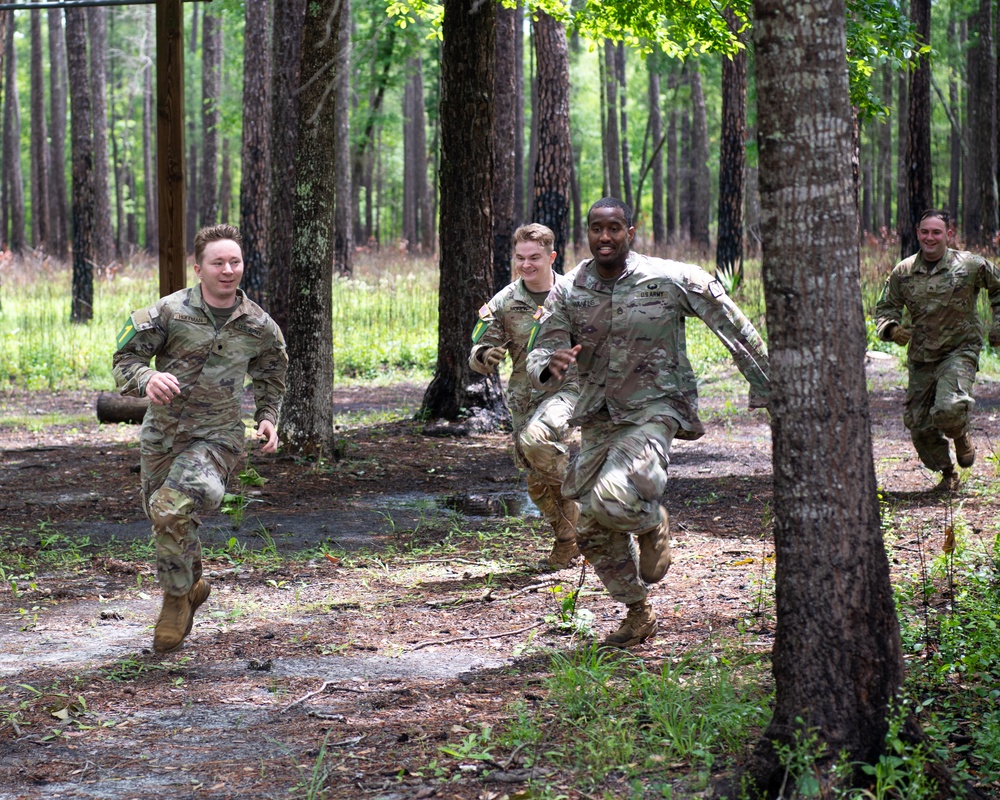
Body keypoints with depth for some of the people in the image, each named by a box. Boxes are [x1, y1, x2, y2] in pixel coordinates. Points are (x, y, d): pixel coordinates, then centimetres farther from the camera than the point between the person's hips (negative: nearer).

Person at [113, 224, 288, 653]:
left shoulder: (259, 326, -1)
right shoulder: (169, 312, -8)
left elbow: (271, 375, 20)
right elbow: (124, 360, -7)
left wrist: (268, 418, 5)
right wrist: (147, 379, -28)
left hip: (216, 436, -2)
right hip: (161, 434, 2)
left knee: (172, 509, -26)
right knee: (163, 518, 17)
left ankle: (176, 598, -5)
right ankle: (193, 585, 48)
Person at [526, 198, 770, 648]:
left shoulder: (672, 281, -10)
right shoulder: (568, 294, -1)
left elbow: (731, 325, -1)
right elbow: (539, 358, -2)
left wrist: (765, 385, 2)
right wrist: (550, 366, -28)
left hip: (653, 411, -5)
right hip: (598, 419, 5)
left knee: (613, 499, -29)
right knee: (593, 532, 8)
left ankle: (653, 523, 7)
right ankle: (638, 614, 30)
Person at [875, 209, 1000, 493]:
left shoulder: (971, 265, -5)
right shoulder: (902, 272, 2)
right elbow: (885, 308, 11)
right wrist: (891, 329, -11)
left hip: (960, 350, -4)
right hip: (921, 357, 4)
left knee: (949, 409, -27)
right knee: (918, 423, 3)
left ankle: (962, 437, 11)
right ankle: (947, 474, 28)